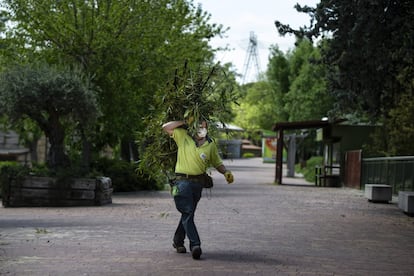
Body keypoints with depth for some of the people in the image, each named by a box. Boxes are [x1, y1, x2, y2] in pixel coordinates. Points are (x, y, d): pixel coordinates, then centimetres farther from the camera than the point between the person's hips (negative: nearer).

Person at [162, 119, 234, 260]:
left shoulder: (211, 145, 9)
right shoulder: (183, 136, 0)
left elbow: (217, 163, 16)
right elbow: (166, 127, -1)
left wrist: (226, 172, -2)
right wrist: (183, 122, -1)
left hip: (198, 182, 4)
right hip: (183, 181, -4)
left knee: (188, 214, 15)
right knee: (187, 213, -13)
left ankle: (178, 241, 32)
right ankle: (195, 244, -20)